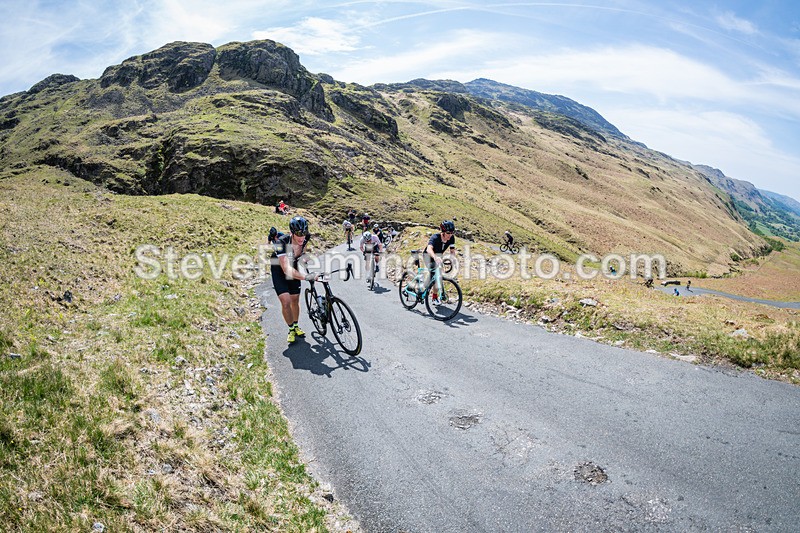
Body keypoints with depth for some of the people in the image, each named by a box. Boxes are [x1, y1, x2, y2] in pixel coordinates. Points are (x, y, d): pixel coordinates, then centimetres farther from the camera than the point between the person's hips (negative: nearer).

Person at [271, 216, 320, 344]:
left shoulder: (305, 238, -23)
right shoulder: (281, 242, -39)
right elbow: (286, 269, -47)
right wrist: (306, 277, -56)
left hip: (294, 268, 4)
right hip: (279, 271, -4)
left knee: (295, 300, 12)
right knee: (286, 301, -14)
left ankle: (296, 326, 32)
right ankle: (291, 330, 5)